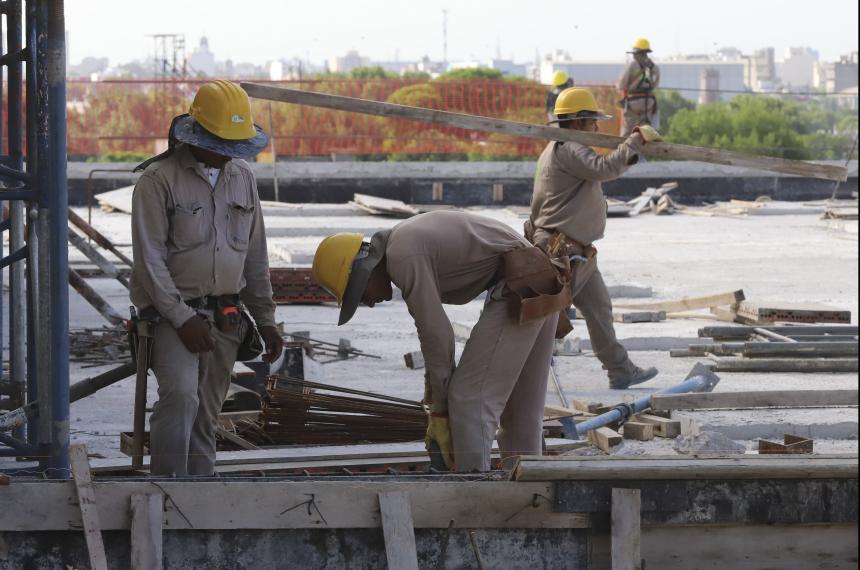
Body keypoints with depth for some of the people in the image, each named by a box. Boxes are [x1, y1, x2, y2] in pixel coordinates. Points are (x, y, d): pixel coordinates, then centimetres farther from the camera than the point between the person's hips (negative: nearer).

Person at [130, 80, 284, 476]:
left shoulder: (242, 178, 11)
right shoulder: (159, 180, -8)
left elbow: (255, 257, 17)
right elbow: (149, 259, -12)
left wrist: (265, 319, 14)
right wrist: (183, 319, -16)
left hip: (224, 318, 6)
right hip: (172, 313, -6)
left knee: (205, 417, 6)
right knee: (180, 394, -25)